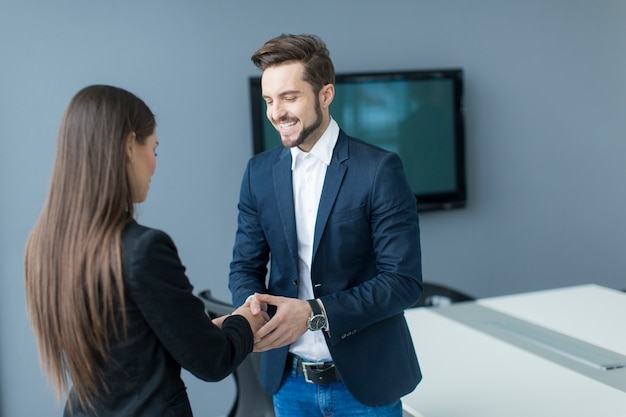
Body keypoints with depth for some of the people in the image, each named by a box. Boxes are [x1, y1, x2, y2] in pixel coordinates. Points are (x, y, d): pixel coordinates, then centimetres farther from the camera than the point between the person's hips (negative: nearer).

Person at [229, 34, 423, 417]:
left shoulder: (379, 169, -14)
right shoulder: (259, 172, 1)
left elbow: (404, 280, -15)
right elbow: (246, 265, 5)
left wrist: (314, 312, -25)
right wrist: (251, 301, -17)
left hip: (365, 381, -3)